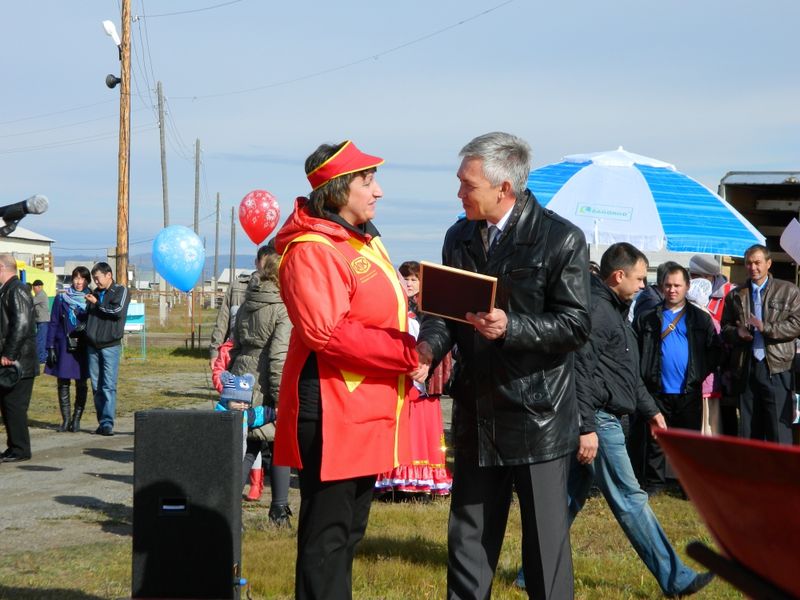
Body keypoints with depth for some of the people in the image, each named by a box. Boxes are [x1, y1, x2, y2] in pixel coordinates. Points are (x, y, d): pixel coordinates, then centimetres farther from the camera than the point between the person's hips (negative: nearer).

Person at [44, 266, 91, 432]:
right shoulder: (61, 298, 3)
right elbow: (53, 324, 3)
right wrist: (51, 347, -4)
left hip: (84, 348, 0)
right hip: (64, 347, 0)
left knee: (81, 384, 3)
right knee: (62, 384, 0)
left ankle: (76, 419, 11)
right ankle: (66, 419, 7)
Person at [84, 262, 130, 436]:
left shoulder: (120, 291, 2)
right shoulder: (95, 293, 19)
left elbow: (118, 311, -14)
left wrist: (97, 303, -6)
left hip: (110, 345, -6)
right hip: (92, 346, 6)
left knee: (109, 386, -9)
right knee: (96, 386, 5)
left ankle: (107, 423, -11)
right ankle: (102, 422, 10)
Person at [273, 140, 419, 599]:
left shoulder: (364, 240, 16)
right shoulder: (312, 250, -16)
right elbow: (326, 332, -25)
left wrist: (410, 351, 6)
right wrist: (406, 353, -22)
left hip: (367, 412, 10)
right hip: (331, 410, -10)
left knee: (350, 529, 16)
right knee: (327, 531, -3)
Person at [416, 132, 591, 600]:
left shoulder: (562, 239, -9)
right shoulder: (459, 237, 9)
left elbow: (576, 326, -11)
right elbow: (445, 308, 11)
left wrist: (510, 328, -25)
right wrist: (429, 346, -10)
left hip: (537, 415, -5)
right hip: (476, 411, 5)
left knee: (546, 537, 2)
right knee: (469, 535, 12)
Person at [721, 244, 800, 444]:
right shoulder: (735, 296, 15)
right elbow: (725, 328, 14)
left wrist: (766, 328, -14)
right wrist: (737, 332, -8)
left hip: (776, 369, -3)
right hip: (745, 369, 3)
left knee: (779, 432, -5)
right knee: (748, 431, 8)